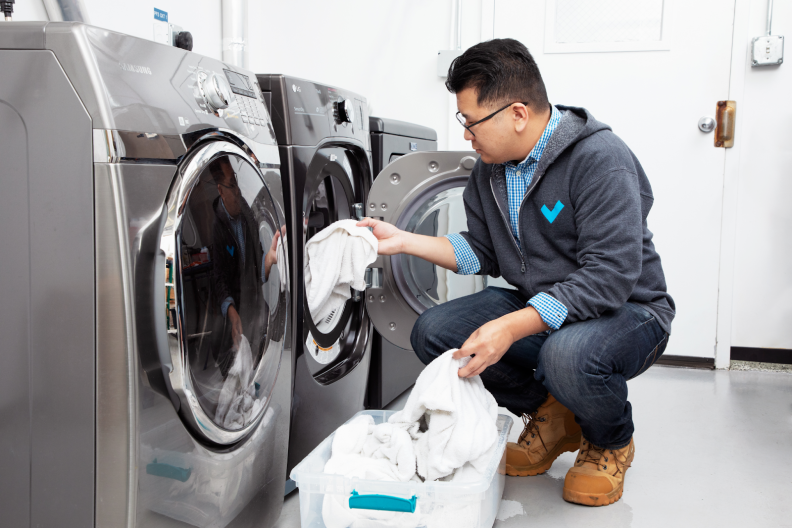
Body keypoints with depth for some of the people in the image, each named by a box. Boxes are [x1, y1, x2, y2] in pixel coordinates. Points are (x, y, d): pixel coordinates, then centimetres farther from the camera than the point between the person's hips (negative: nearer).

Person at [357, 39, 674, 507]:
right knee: (433, 332, -10)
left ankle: (612, 444, -2)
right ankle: (550, 416, 9)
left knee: (567, 354, -40)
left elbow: (607, 280, -30)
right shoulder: (491, 169, 1)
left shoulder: (600, 160, -24)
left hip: (627, 310, -7)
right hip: (536, 306, 7)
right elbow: (482, 252, 10)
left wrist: (513, 327, -37)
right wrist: (404, 241, -2)